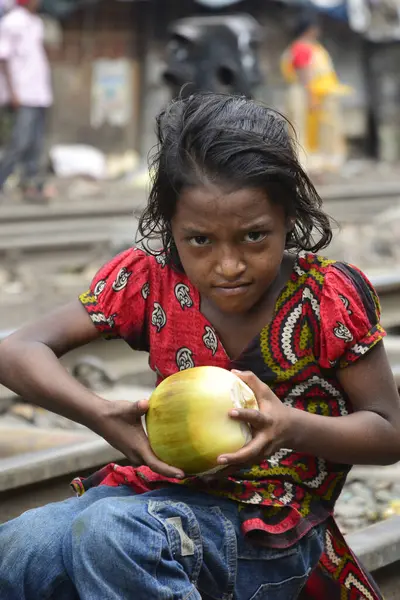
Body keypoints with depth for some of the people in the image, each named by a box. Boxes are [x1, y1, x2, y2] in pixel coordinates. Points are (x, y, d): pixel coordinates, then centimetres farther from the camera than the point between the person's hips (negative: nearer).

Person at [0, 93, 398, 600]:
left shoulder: (330, 298, -8)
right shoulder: (150, 281, 0)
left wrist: (293, 427, -23)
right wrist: (103, 417, -21)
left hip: (273, 527, -3)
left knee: (112, 533, -34)